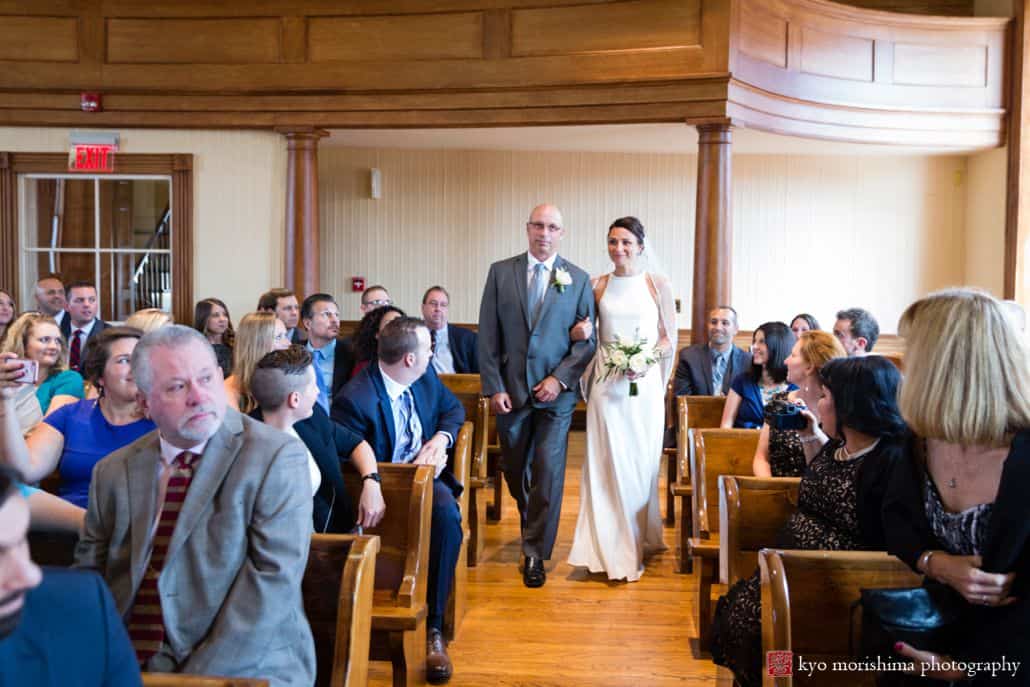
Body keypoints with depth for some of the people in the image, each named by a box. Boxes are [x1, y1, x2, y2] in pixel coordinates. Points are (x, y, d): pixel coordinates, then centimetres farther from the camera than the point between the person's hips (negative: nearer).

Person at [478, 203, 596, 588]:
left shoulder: (578, 279, 2)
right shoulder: (500, 272, 3)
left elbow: (587, 340, 0)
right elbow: (488, 336, 1)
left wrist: (560, 379, -11)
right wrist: (493, 387, -6)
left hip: (556, 391, -1)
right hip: (510, 390, 2)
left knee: (548, 471, -4)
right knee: (515, 470, 14)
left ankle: (535, 553, 8)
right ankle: (534, 529, 41)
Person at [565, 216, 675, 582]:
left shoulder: (657, 284, 1)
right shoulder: (597, 285, 6)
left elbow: (669, 337, 3)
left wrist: (647, 363, -14)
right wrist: (586, 381, -2)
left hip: (644, 384, -1)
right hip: (605, 384, 1)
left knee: (640, 463, 6)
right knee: (605, 464, 1)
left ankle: (638, 542, 22)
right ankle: (611, 548, 11)